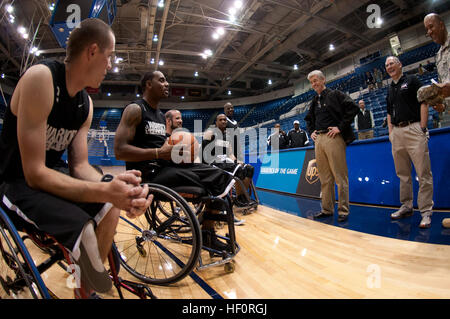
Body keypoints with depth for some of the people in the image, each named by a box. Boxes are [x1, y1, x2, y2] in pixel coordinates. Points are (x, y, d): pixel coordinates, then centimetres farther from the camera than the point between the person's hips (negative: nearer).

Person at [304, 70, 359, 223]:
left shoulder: (335, 95, 3)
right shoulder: (314, 101, 22)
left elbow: (353, 108, -7)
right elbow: (308, 118, 35)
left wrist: (340, 127, -12)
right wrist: (311, 131, 18)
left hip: (333, 138, -6)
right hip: (318, 139, 7)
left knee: (340, 176, -5)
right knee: (325, 177, 8)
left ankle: (343, 210, 3)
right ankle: (327, 209, 16)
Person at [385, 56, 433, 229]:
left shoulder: (412, 80, 6)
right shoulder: (389, 89, 22)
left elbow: (424, 103, -3)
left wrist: (423, 128, -11)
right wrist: (390, 133, 11)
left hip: (413, 128, -6)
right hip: (396, 132, 6)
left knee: (423, 173, -8)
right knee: (402, 173, 8)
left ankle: (426, 211, -4)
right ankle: (406, 206, 16)